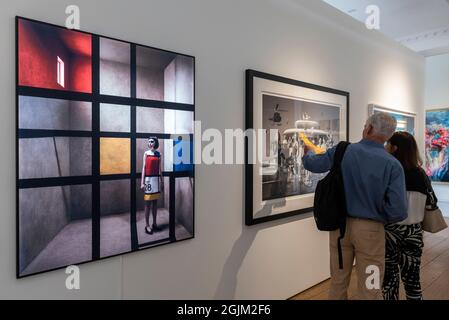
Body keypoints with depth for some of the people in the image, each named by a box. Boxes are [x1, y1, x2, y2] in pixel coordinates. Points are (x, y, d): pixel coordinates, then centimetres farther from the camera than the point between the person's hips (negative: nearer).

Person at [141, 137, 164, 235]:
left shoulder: (158, 154, 8)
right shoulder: (146, 153, -3)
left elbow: (160, 169, 12)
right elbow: (143, 167, -6)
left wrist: (162, 181, 11)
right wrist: (142, 182, -11)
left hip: (156, 178, 4)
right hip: (148, 178, -4)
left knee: (155, 202, 10)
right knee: (148, 203, -1)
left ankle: (154, 223, 20)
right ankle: (147, 225, 6)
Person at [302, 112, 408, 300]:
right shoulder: (393, 165, -12)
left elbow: (311, 164, 7)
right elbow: (399, 211, -18)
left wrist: (309, 153, 30)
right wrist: (380, 218, 4)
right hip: (370, 229, -2)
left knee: (338, 282, 20)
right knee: (370, 290, 13)